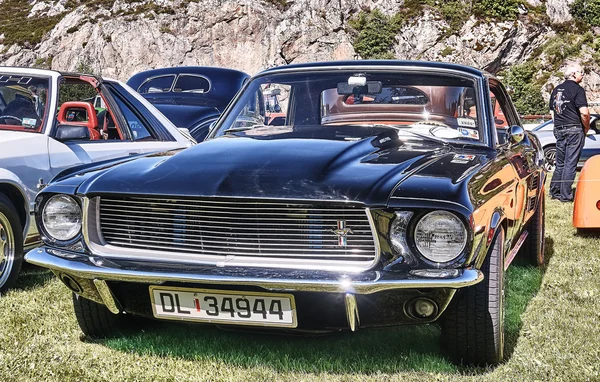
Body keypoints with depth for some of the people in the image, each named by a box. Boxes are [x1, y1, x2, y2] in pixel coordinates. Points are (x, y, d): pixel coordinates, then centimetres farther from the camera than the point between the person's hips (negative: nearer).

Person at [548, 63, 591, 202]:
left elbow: (552, 112, 17)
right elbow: (584, 112, -17)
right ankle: (565, 195, -1)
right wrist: (587, 128, -3)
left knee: (560, 163, 15)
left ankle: (554, 191, 18)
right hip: (574, 130, -7)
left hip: (559, 130, 7)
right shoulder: (577, 89, -10)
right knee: (570, 164, -2)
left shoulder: (556, 90, 13)